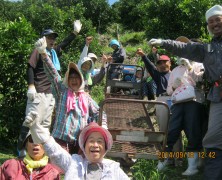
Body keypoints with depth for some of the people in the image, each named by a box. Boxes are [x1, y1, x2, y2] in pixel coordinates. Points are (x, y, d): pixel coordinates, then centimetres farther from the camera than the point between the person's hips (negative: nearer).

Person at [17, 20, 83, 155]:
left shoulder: (55, 52, 16)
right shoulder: (38, 51, -3)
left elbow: (65, 43, 28)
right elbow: (30, 68, -9)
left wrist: (75, 32, 25)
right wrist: (31, 86, -17)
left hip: (50, 93, 7)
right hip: (38, 92, -7)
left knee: (46, 123, 9)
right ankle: (22, 148, -2)